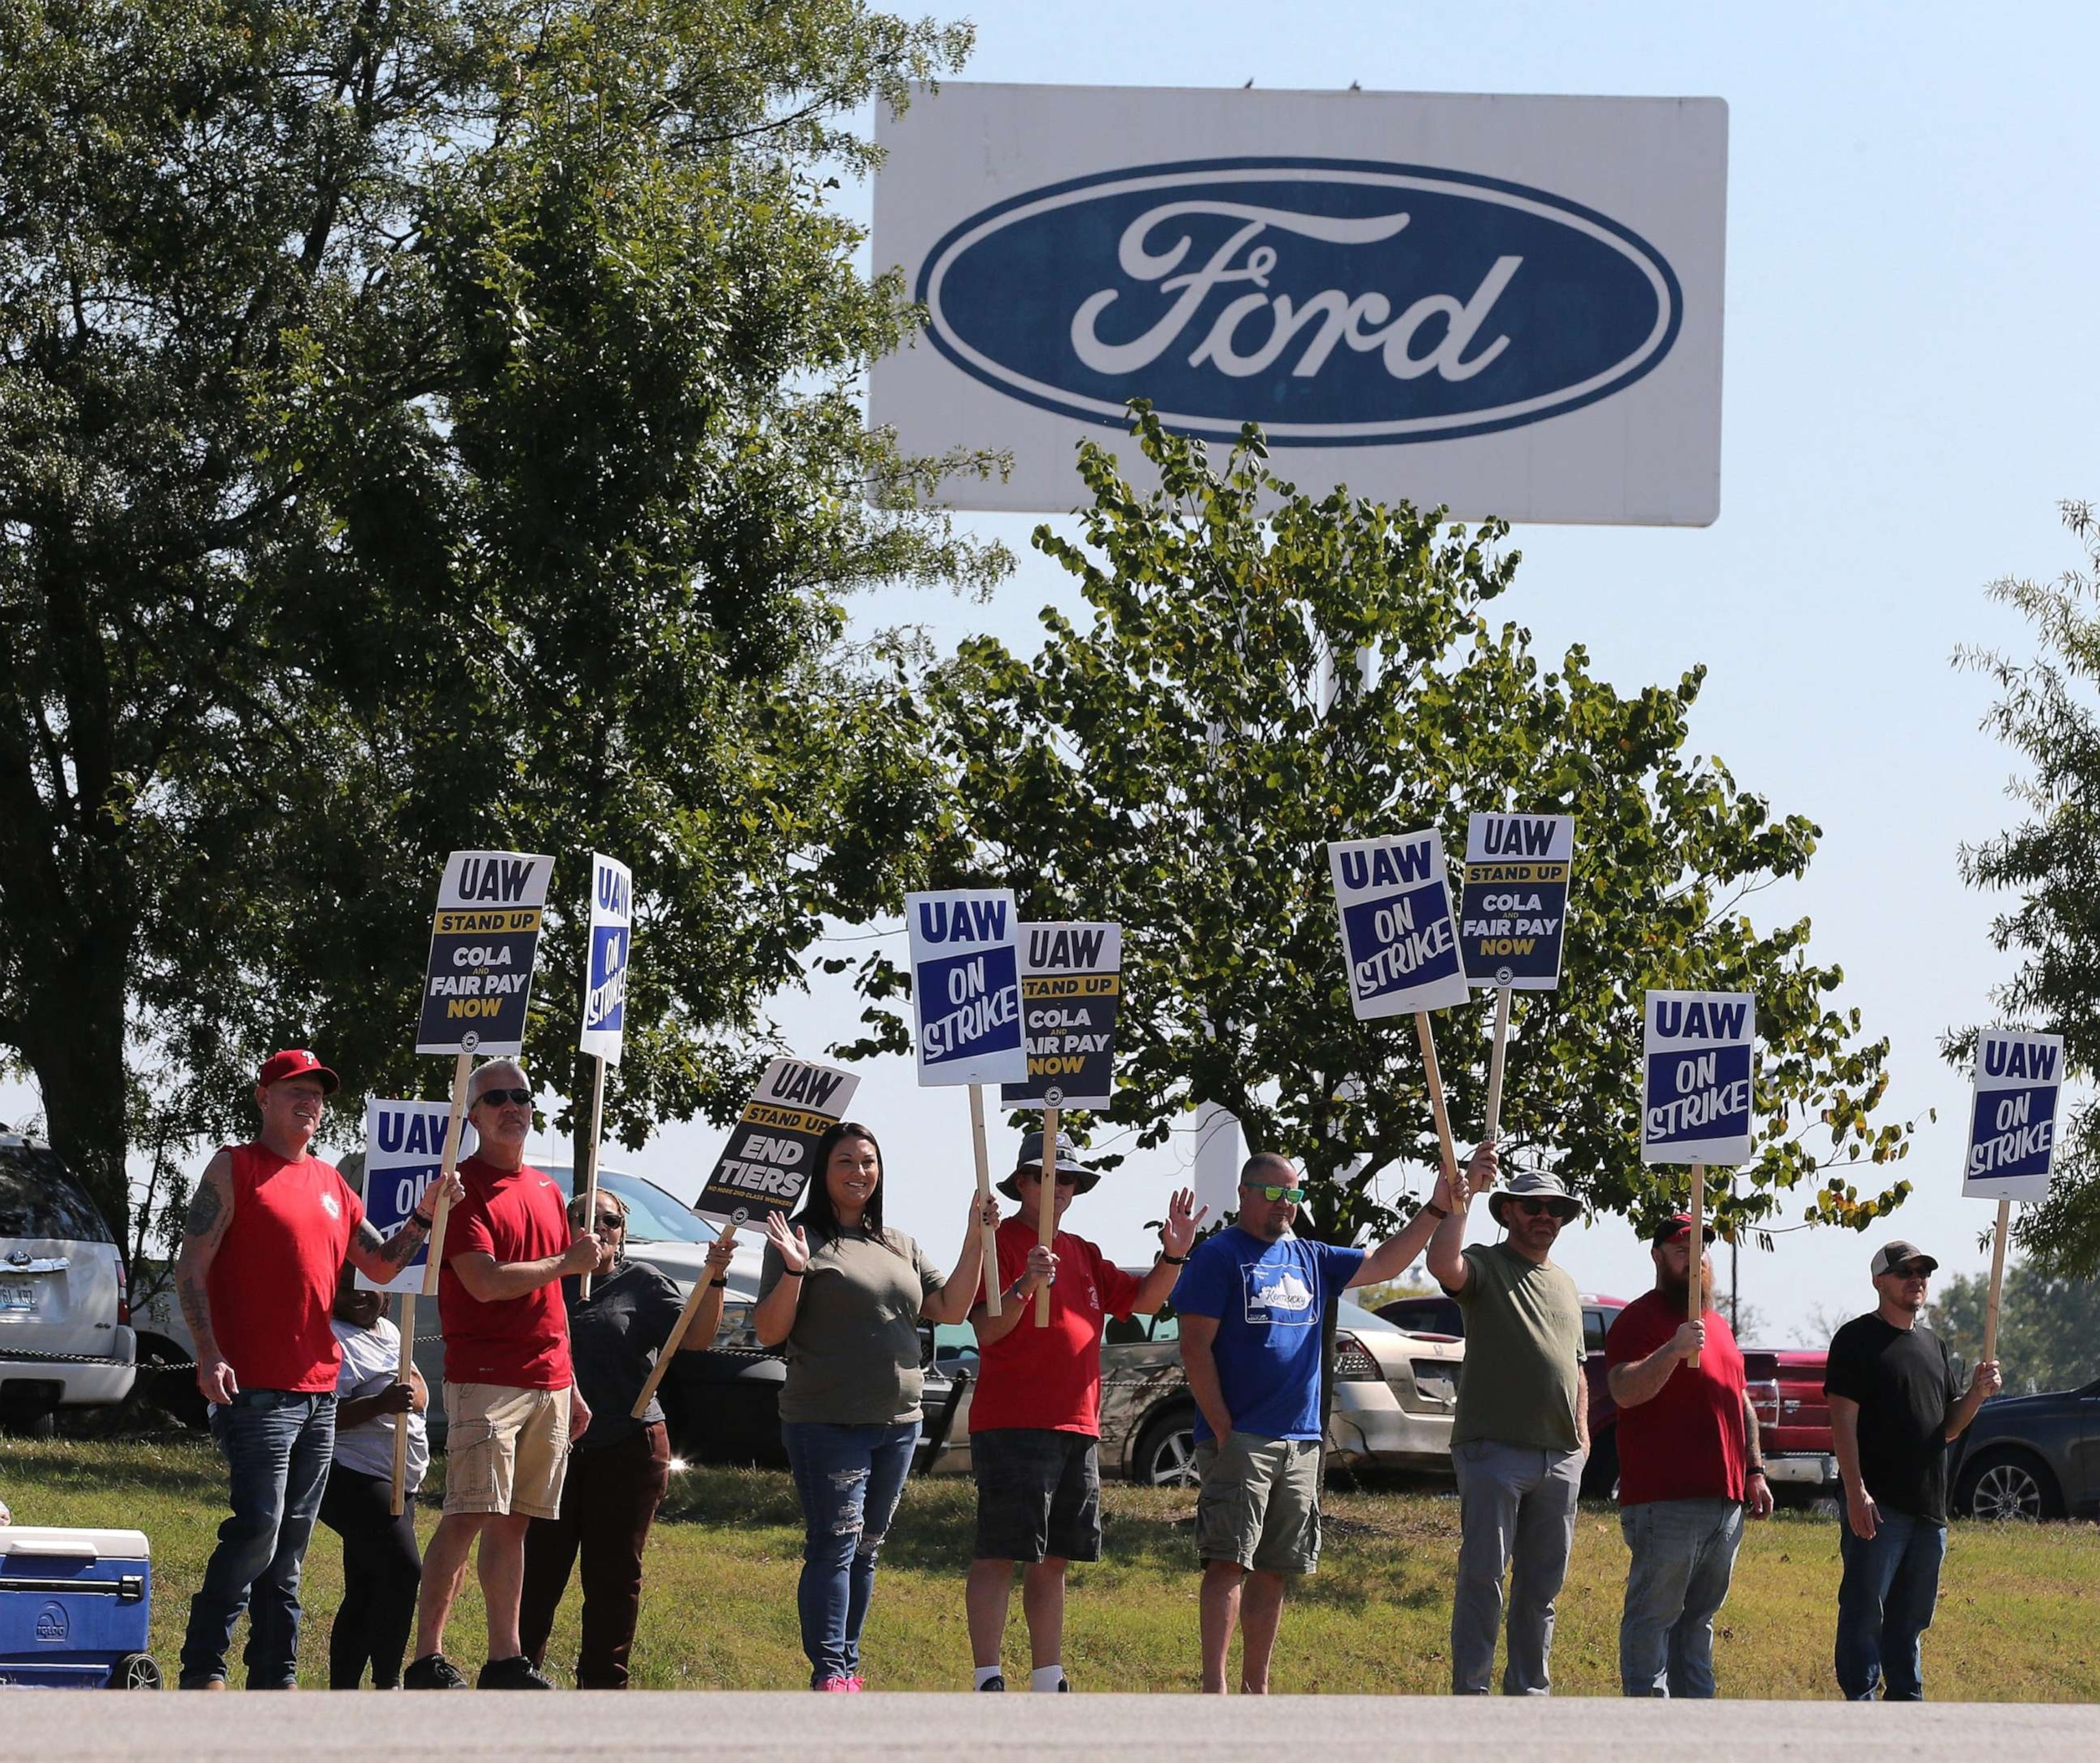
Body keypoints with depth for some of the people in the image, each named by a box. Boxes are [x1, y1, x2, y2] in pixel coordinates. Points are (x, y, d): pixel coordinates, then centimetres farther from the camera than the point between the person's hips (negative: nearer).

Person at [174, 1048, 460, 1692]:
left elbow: (382, 1265, 23)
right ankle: (202, 1669, -9)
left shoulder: (331, 1184, 19)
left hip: (319, 1389, 7)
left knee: (290, 1543, 8)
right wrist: (210, 1355, -16)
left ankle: (274, 1676, 10)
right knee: (258, 1526, -16)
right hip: (254, 1387, -7)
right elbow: (191, 1266, -6)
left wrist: (425, 1214, 6)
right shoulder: (235, 1168, 0)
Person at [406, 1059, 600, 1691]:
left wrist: (571, 1389, 21)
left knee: (514, 1521, 8)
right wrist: (567, 1262, -8)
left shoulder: (545, 1190, 19)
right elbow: (487, 1283, -17)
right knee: (469, 1516, -13)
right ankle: (428, 1658, -12)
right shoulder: (463, 1188, -5)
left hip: (547, 1383, 7)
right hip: (485, 1375, -7)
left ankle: (506, 1659, 10)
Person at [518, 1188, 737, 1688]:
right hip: (554, 1446, 2)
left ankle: (602, 1683, 9)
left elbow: (696, 1338, -4)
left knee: (615, 1573, 3)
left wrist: (713, 1279, -20)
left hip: (627, 1447, -1)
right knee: (538, 1568, 0)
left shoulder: (640, 1283, 5)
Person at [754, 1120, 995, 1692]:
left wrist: (975, 1240, 3)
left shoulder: (899, 1248, 16)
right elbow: (768, 1332, -8)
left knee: (866, 1549, 11)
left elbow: (950, 1309, 11)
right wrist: (794, 1273, -23)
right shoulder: (803, 1242, -3)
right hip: (828, 1424, -6)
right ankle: (828, 1672, -16)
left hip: (898, 1423, 6)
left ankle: (849, 1664, 17)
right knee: (834, 1544, -13)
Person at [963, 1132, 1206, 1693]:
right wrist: (1025, 1287, -31)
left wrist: (1173, 1256, 2)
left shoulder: (1083, 1255, 20)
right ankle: (988, 1682, -10)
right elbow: (987, 1330, -15)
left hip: (1077, 1428, 8)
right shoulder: (1000, 1243, -5)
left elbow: (1143, 1300, 18)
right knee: (1000, 1555, -9)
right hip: (1013, 1429, -8)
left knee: (1053, 1560, 12)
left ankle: (1048, 1681, 18)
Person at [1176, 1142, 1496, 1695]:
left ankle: (1256, 1689, 14)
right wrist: (1222, 1431, -13)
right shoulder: (1219, 1256, -2)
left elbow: (1384, 1264, 19)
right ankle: (1214, 1688, -14)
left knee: (1273, 1570, 8)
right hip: (1239, 1440, -7)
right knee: (1229, 1561, -12)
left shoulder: (1309, 1259, 17)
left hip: (1300, 1442, 7)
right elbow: (1195, 1347, -8)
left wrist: (1437, 1209, 5)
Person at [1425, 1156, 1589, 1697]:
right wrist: (1459, 1204, -22)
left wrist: (1582, 1433, 15)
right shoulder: (1486, 1267, 1)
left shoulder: (1565, 1284, 22)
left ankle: (1529, 1689, 15)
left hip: (1559, 1457, 6)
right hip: (1494, 1449, -6)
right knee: (1483, 1575, -8)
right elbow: (1443, 1266, -23)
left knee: (1542, 1582, 9)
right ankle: (1469, 1692, -6)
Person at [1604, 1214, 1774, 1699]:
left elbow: (1742, 1402, 29)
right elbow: (1624, 1391, -19)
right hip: (1664, 1501, -8)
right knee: (1654, 1614, -8)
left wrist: (1754, 1471, 21)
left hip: (1725, 1499, 8)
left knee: (1699, 1616, 12)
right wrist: (1673, 1351, -33)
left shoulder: (1718, 1325, 22)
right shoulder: (1641, 1319, -5)